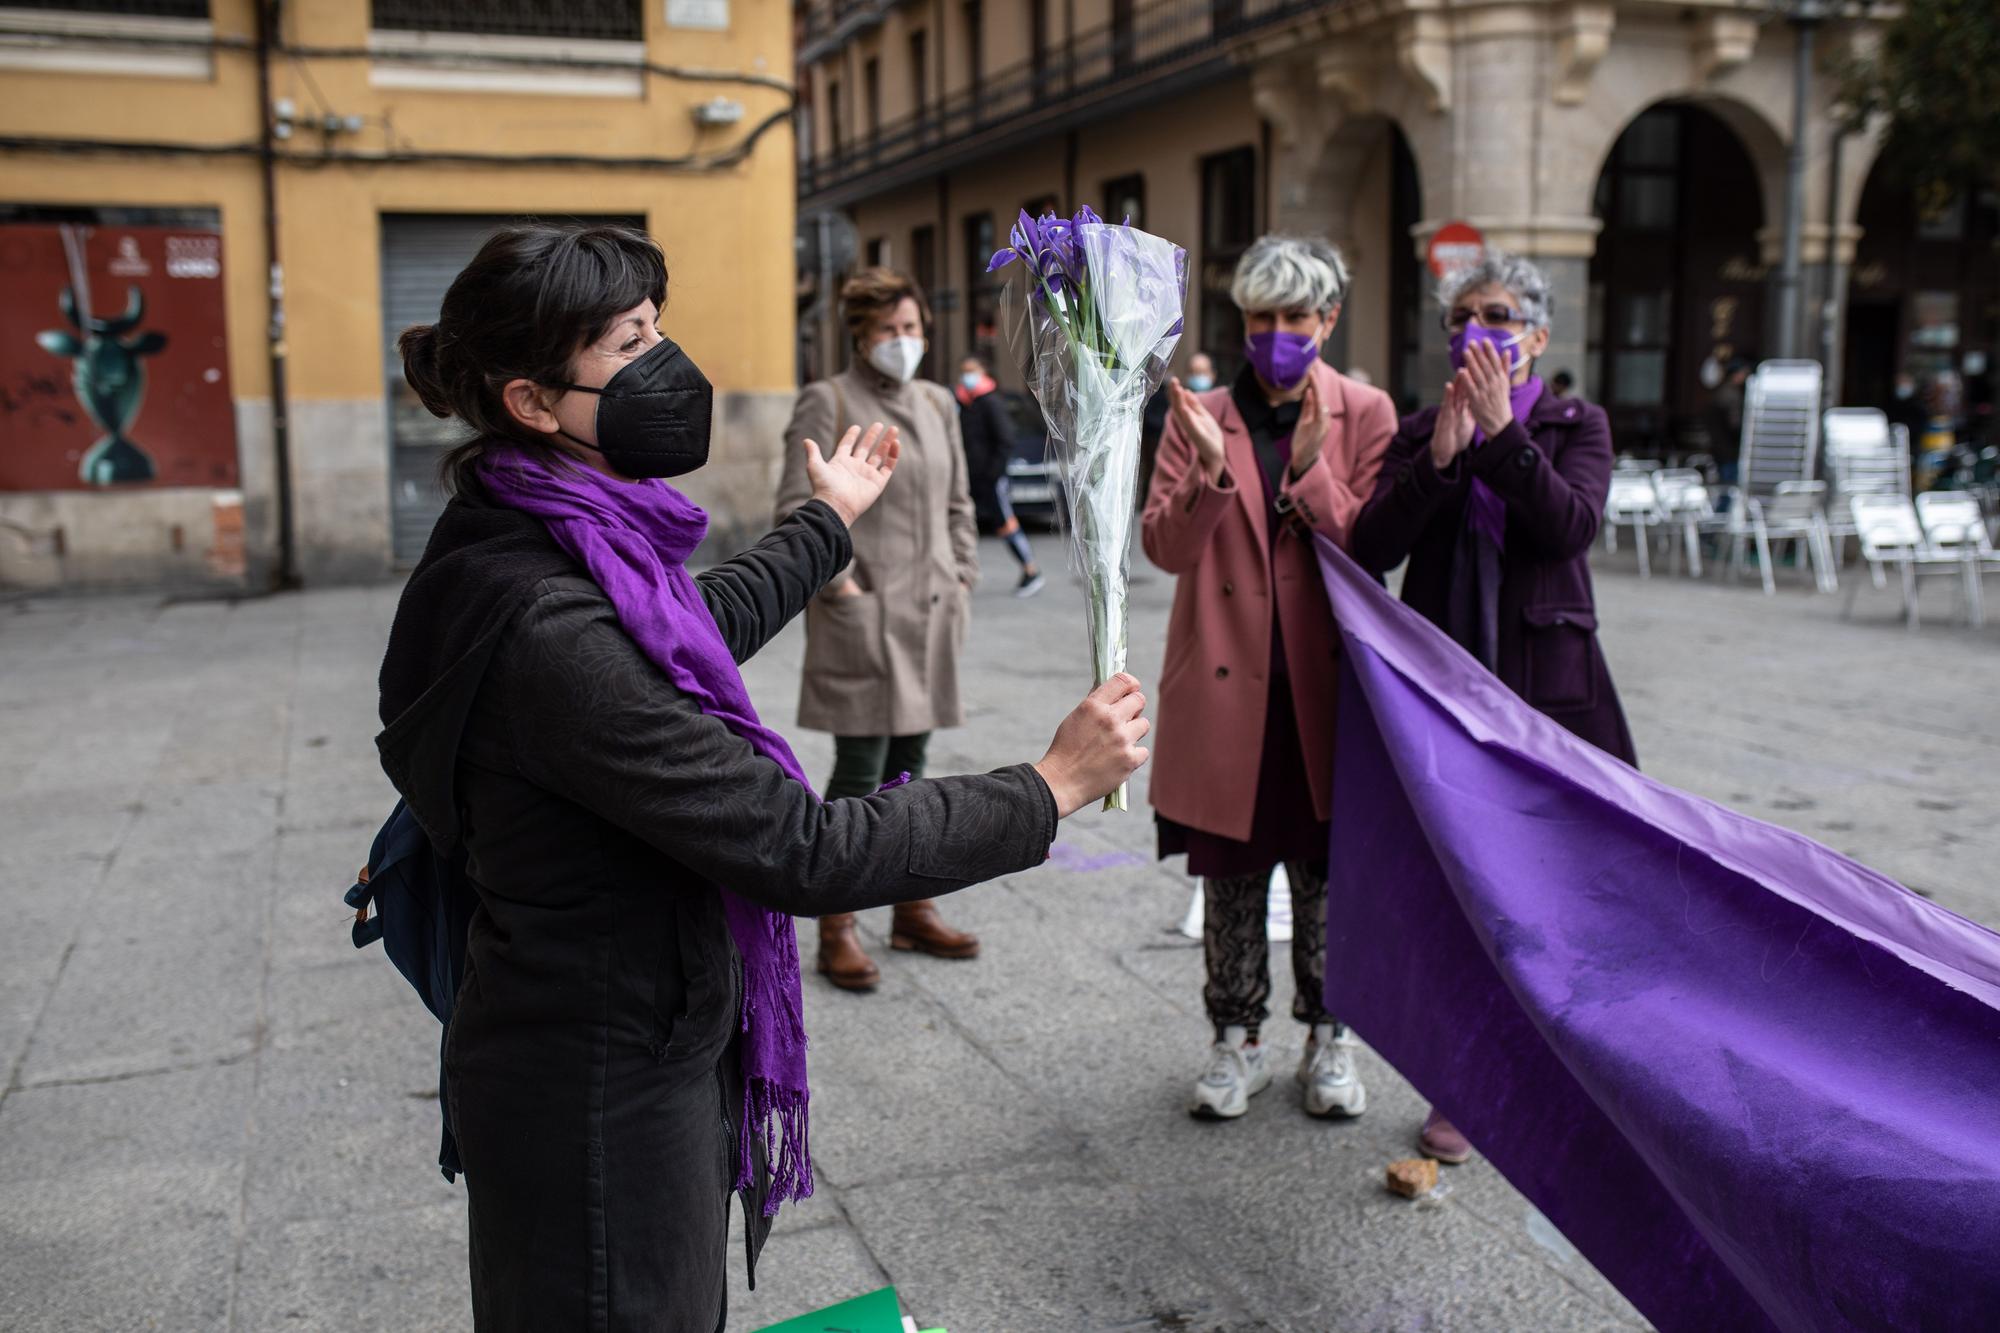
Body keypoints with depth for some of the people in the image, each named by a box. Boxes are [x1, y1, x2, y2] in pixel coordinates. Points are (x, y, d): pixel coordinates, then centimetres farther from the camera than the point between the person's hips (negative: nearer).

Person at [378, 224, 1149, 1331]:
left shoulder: (549, 550, 0)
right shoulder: (550, 632, -31)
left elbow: (703, 627, 22)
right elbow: (802, 853, -30)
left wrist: (828, 522, 35)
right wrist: (1049, 788, -21)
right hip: (598, 1091, -9)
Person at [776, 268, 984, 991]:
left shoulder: (938, 403, 15)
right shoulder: (826, 402, -4)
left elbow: (958, 503, 21)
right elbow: (796, 507, -10)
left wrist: (961, 580, 12)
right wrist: (841, 584, -14)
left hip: (929, 612, 6)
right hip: (863, 614, -6)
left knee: (909, 763, 14)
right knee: (860, 769, -6)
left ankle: (912, 911, 24)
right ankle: (837, 930, 4)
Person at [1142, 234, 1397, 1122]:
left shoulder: (1365, 415, 3)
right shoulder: (1199, 418, 4)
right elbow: (1164, 546, -4)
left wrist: (1311, 470, -19)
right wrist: (1210, 471, -21)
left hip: (1324, 682, 0)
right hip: (1226, 685, 1)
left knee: (1324, 872, 10)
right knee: (1230, 875, 9)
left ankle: (1328, 1039, 27)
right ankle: (1237, 1041, 25)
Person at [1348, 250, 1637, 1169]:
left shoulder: (1575, 425, 5)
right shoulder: (1419, 433, 8)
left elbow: (1573, 525, -15)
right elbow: (1369, 550, -7)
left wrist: (1500, 430, -20)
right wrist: (1441, 456, -16)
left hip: (1546, 684, -1)